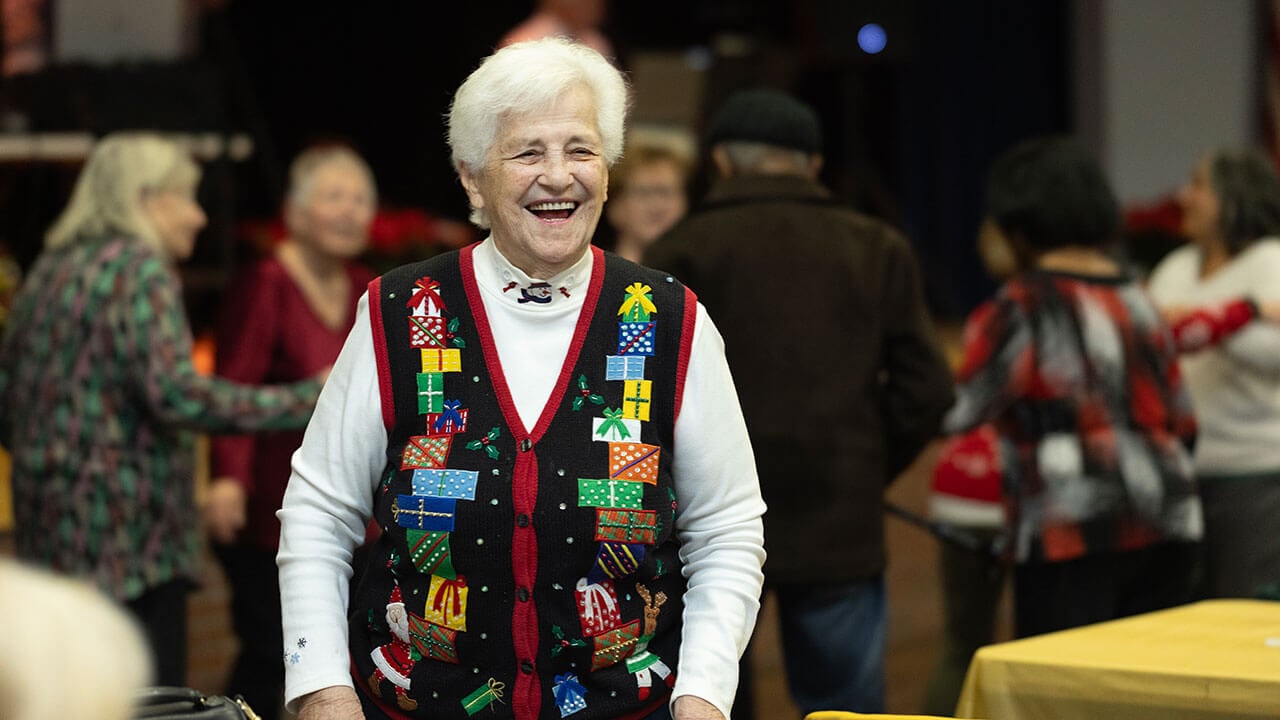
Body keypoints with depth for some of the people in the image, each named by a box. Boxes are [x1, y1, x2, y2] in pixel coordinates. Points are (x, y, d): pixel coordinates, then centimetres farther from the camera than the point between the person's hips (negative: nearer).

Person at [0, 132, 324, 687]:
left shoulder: (48, 270, 17)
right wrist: (305, 402, -19)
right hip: (126, 531, -9)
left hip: (49, 535, 9)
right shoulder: (140, 270, -9)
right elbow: (175, 393, -21)